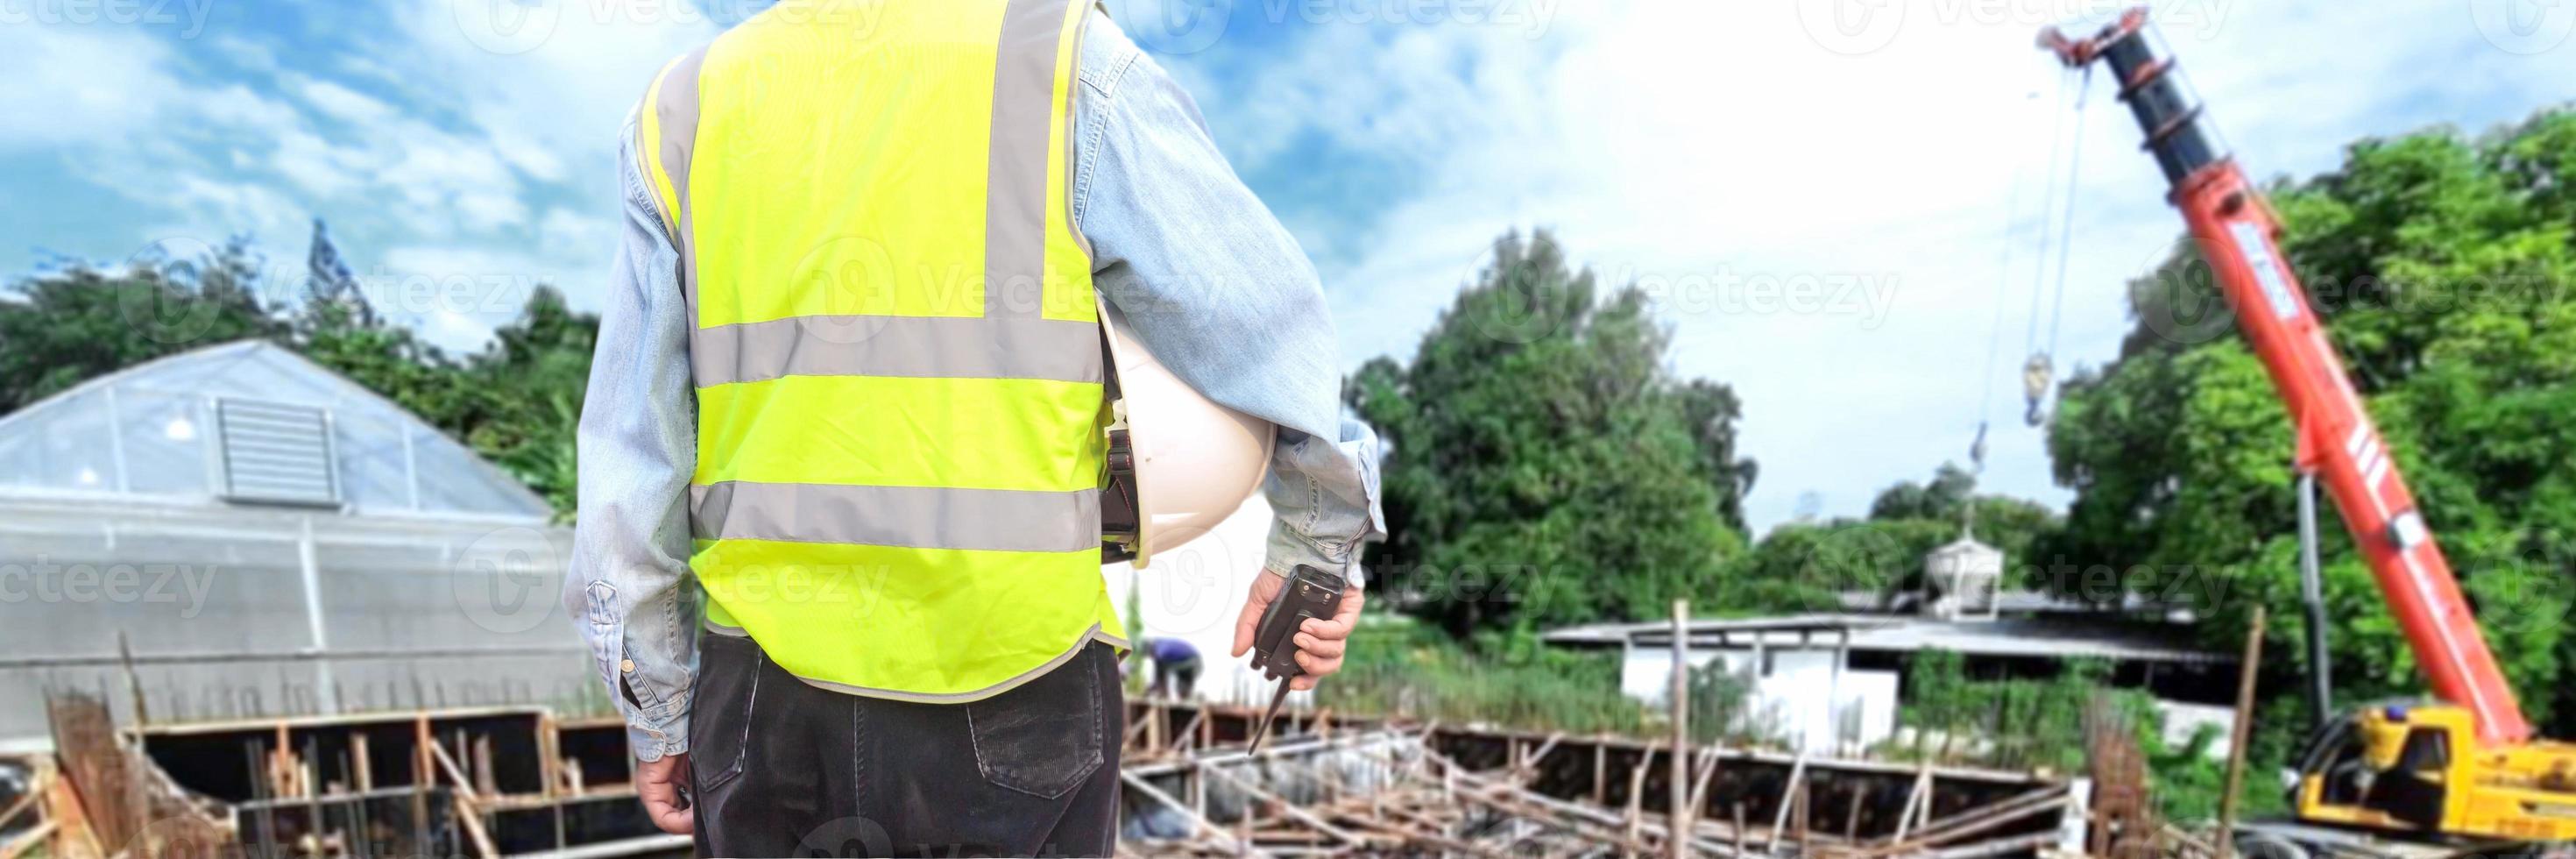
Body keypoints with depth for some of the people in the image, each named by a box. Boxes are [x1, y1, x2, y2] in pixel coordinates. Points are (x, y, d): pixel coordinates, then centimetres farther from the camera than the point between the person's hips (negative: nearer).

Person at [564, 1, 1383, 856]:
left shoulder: (682, 105, 6)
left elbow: (629, 458, 6)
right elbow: (1273, 336, -5)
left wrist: (654, 707, 16)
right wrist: (1318, 540, 11)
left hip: (766, 690, 4)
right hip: (1010, 700, -3)